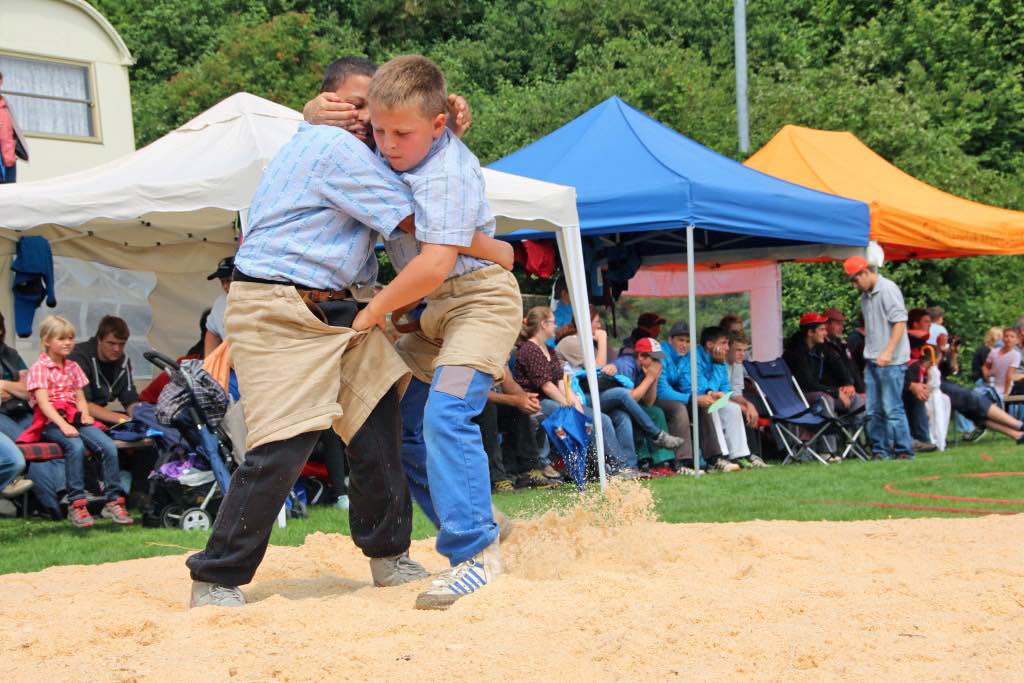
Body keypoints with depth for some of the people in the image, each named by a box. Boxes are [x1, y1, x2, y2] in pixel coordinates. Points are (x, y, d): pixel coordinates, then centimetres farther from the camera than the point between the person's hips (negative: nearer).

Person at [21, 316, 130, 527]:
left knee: (109, 446, -21)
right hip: (50, 422, -6)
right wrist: (63, 424, -25)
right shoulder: (39, 368, 0)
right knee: (76, 446, -36)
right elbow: (43, 402, -11)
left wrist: (85, 414, -4)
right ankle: (76, 505, -36)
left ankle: (113, 501, -18)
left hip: (74, 418, 6)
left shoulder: (73, 367, 21)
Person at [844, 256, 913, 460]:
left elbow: (900, 322, -16)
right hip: (872, 361, 9)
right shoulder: (865, 296, 16)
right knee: (874, 411, 8)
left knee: (892, 409, -8)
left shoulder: (888, 289, -10)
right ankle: (880, 450, 14)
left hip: (891, 362, -9)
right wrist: (869, 354, 15)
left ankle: (904, 450, -3)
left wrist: (888, 352, -23)